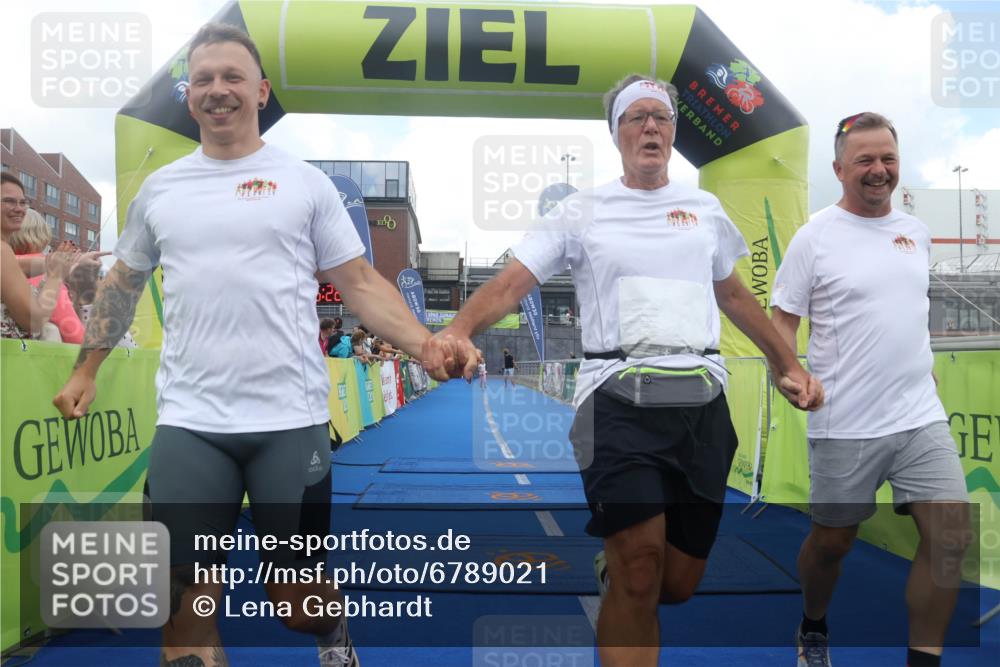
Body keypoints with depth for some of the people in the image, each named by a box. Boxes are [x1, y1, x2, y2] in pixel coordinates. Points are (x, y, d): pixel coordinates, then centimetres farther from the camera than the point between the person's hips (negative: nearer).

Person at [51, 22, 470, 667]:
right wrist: (86, 371, 19)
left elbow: (361, 283, 0)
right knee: (184, 601, 2)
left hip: (290, 420, -2)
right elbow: (121, 286, 23)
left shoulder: (305, 182, 3)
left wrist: (426, 343, -14)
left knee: (296, 595, 10)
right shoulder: (159, 189, 11)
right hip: (188, 424, 3)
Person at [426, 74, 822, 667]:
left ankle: (610, 573, 41)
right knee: (640, 570, -12)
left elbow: (733, 294, 29)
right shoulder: (583, 211, 6)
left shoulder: (705, 208, 17)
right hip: (620, 398, -4)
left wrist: (790, 365, 28)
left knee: (679, 583, 9)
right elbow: (513, 283, -3)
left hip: (702, 400, 4)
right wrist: (459, 329, -22)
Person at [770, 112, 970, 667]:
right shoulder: (815, 236, -7)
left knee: (951, 537, -2)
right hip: (845, 424, -5)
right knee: (831, 541, 10)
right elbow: (782, 319, -8)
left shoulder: (916, 231, 10)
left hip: (921, 416, 5)